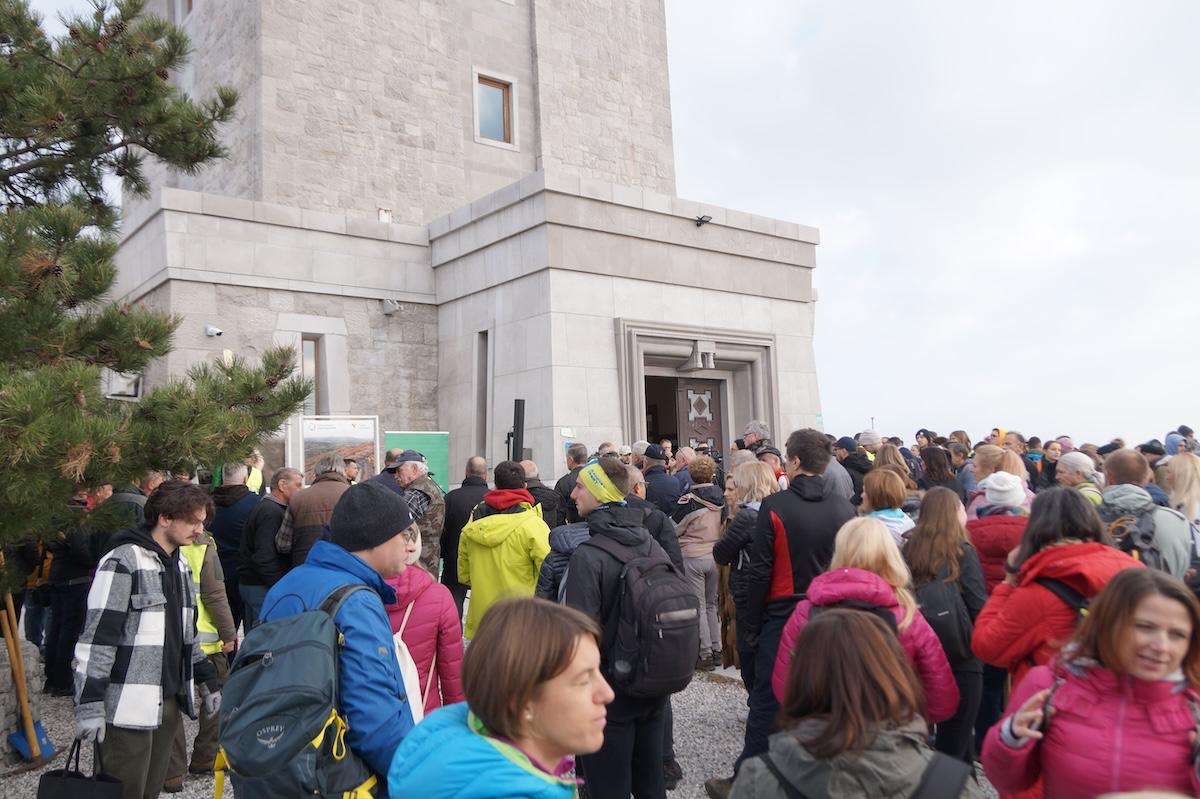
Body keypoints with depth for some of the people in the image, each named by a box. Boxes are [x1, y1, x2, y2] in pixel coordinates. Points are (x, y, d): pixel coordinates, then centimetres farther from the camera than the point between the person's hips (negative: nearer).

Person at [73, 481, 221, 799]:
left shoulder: (180, 564, 13)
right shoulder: (122, 562, -13)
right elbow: (97, 637, -16)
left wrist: (208, 682, 22)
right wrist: (89, 704, -19)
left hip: (169, 702, 8)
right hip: (129, 706, -7)